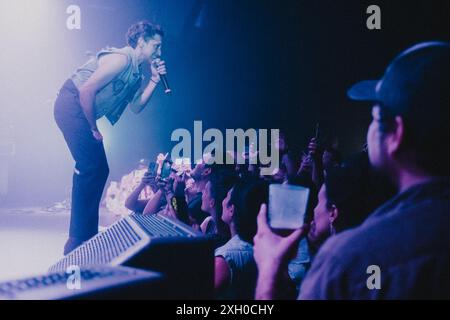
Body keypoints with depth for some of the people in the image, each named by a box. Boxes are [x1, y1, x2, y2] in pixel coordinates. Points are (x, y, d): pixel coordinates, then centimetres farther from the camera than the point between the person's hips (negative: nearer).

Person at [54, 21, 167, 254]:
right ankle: (77, 242, -6)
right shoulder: (121, 59, -14)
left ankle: (87, 235, 19)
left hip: (82, 113, 10)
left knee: (99, 171, 11)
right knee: (89, 169, -11)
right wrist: (93, 127, -12)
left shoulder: (135, 71, 16)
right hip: (71, 106, -10)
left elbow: (136, 107, 13)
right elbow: (87, 90, -21)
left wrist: (155, 80, 7)